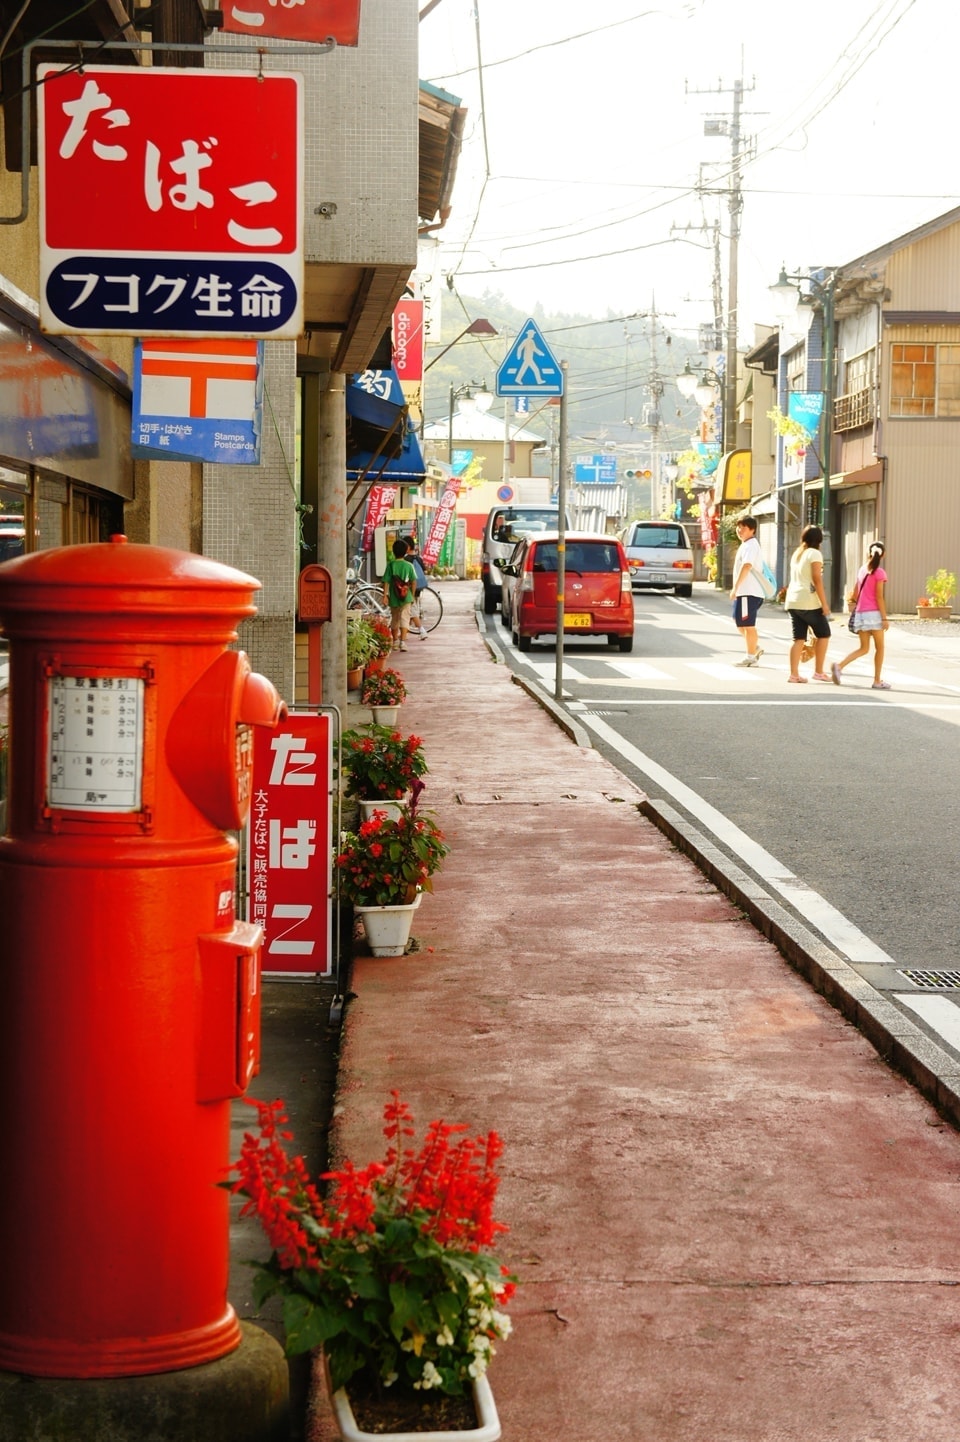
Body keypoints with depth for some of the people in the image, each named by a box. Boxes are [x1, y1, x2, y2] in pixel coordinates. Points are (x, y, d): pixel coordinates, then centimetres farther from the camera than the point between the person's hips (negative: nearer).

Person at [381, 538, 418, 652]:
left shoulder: (390, 565, -3)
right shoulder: (409, 565, -3)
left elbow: (386, 581, -8)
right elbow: (414, 582, -3)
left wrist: (385, 595, -6)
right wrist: (412, 595, 8)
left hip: (393, 598, 1)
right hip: (406, 598, -1)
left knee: (394, 620, 16)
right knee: (405, 619, -3)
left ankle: (395, 642, 27)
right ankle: (403, 641, -19)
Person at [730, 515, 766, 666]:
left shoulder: (750, 545, -15)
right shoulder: (746, 545, 17)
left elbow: (746, 567, -27)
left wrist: (735, 587, -29)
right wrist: (736, 589, 25)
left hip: (749, 592, -10)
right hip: (744, 591, 10)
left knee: (747, 624, -3)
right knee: (740, 622, 17)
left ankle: (751, 657, 3)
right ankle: (755, 649, 23)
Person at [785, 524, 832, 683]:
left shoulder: (796, 554, 16)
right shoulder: (814, 553, -7)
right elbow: (817, 580, -14)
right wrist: (824, 604, -13)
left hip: (793, 601, 7)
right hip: (809, 601, -7)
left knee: (799, 638, 7)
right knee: (823, 634, 7)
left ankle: (794, 674, 2)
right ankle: (819, 672, 7)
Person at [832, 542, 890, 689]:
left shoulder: (861, 570, 10)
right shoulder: (879, 573, -8)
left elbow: (855, 593, 14)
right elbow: (879, 597, -12)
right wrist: (884, 618, -9)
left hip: (859, 613, 6)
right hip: (873, 613, -6)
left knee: (863, 648, 11)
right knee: (879, 648, 8)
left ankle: (839, 665, -10)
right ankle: (877, 681, 8)